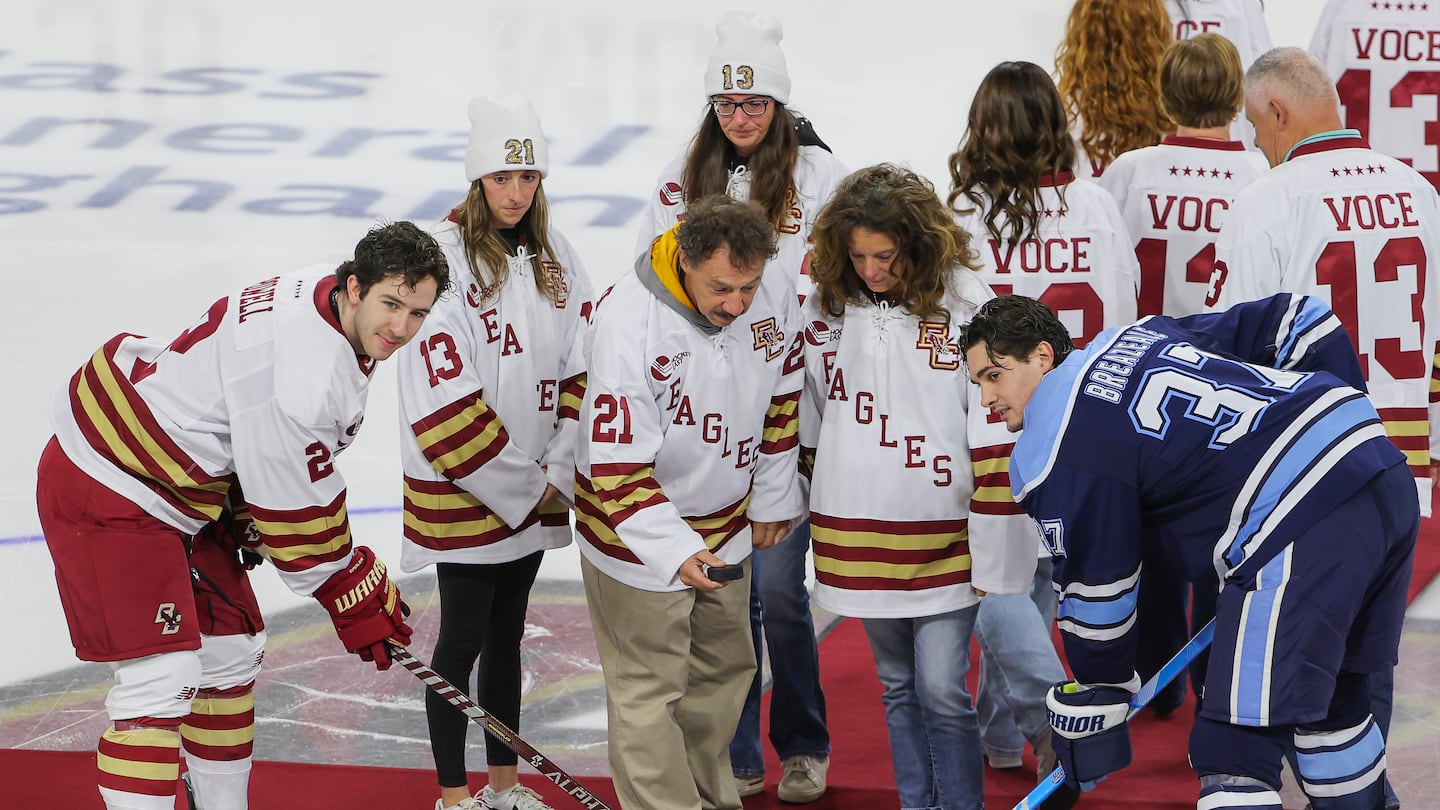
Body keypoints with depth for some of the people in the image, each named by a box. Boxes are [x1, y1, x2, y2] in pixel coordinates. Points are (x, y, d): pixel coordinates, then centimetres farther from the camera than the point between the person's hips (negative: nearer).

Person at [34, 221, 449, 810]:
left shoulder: (326, 295, 0)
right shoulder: (305, 371, -31)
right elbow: (294, 508, -21)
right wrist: (356, 600, -10)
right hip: (106, 491, -11)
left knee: (229, 649, 18)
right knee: (162, 676, -16)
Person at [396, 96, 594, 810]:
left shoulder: (553, 256, 3)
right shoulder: (445, 258, -16)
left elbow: (583, 370, 5)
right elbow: (444, 402, -19)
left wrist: (558, 473, -5)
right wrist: (518, 484, -14)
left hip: (535, 490, 6)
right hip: (461, 491, -6)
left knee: (507, 632, 17)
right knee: (463, 639, 3)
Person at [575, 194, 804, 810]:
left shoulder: (773, 304, -13)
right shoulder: (626, 322, -30)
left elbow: (781, 405, 7)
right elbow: (617, 466, -30)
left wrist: (772, 501, 11)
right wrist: (675, 551, -39)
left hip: (727, 527, 6)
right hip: (636, 530, -6)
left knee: (726, 671, 21)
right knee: (650, 692, 1)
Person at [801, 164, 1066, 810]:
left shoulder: (964, 307, -11)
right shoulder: (825, 312, 2)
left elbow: (995, 441, -11)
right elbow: (810, 423, 15)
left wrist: (994, 558, -12)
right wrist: (807, 505, 18)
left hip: (943, 540, -4)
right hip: (860, 540, 4)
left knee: (942, 692, -4)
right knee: (899, 690, 15)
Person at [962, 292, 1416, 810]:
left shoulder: (1051, 457, 0)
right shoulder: (1143, 335, 23)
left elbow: (1097, 606, 3)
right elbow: (1297, 320, 25)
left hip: (1303, 534, -9)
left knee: (1235, 754, -5)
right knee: (1330, 697, 28)